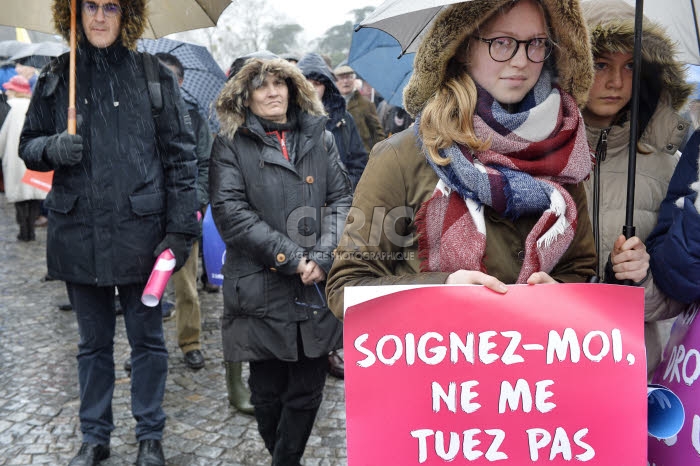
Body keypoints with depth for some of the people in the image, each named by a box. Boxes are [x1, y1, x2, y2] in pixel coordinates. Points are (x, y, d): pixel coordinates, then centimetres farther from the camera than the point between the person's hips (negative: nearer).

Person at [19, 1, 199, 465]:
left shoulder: (154, 75, -1)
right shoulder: (56, 78, 7)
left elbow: (181, 156, -2)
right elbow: (29, 144, 14)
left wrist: (181, 229, -7)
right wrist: (53, 148, -11)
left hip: (139, 231, -2)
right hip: (78, 233, 3)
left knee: (147, 337, 9)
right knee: (93, 342, 15)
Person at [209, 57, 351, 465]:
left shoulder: (320, 137, 13)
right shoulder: (231, 144, 4)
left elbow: (341, 200, 6)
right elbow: (230, 211, -8)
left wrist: (323, 258, -10)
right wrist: (290, 258, -14)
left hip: (318, 289, 2)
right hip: (262, 289, -2)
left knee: (309, 388, 6)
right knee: (268, 391, 9)